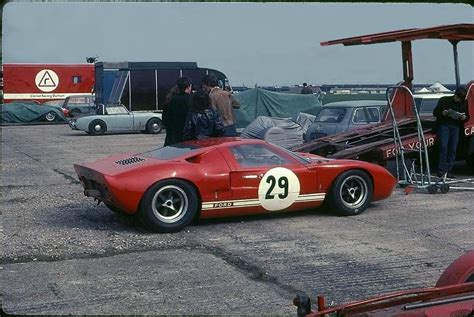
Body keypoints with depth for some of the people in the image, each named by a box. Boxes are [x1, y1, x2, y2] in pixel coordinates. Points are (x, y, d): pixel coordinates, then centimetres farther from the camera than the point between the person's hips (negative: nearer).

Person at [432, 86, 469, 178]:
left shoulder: (464, 104, 15)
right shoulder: (444, 100, 6)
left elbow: (467, 117, 22)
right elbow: (435, 112, 6)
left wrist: (464, 117, -3)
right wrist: (443, 113, -16)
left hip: (455, 127, 3)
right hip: (443, 125, -3)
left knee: (453, 149, -2)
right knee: (443, 147, -14)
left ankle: (448, 170, 3)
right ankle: (441, 170, -14)